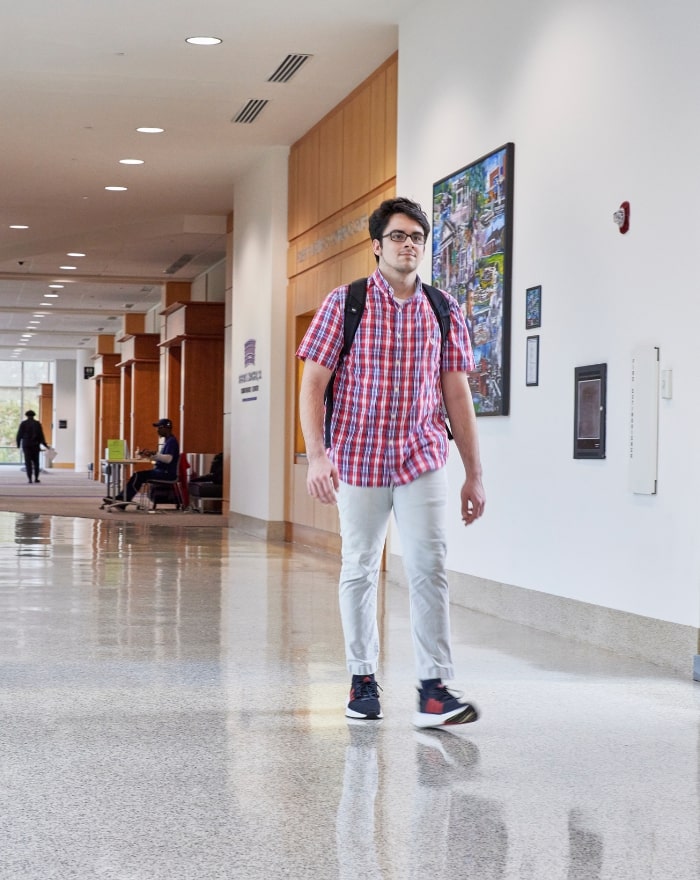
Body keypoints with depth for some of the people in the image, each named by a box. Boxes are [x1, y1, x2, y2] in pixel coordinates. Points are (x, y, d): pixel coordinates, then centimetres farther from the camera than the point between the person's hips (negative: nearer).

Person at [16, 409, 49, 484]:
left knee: (28, 462, -1)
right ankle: (36, 478, 6)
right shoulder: (37, 423, 1)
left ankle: (29, 478, -9)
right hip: (35, 445, 1)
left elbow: (19, 435, -2)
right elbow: (41, 435, -2)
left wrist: (18, 444, 10)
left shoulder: (23, 423, 0)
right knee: (36, 462, 9)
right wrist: (45, 445, 5)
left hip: (26, 445, -1)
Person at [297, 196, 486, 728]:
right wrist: (316, 456, -14)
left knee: (429, 568, -10)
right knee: (360, 571, 9)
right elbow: (313, 383, -3)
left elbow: (457, 395, 6)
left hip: (423, 459, 1)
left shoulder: (444, 311, 4)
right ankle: (363, 679, 22)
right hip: (358, 460, -1)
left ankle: (435, 688, -8)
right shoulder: (344, 304, -2)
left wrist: (474, 474, 4)